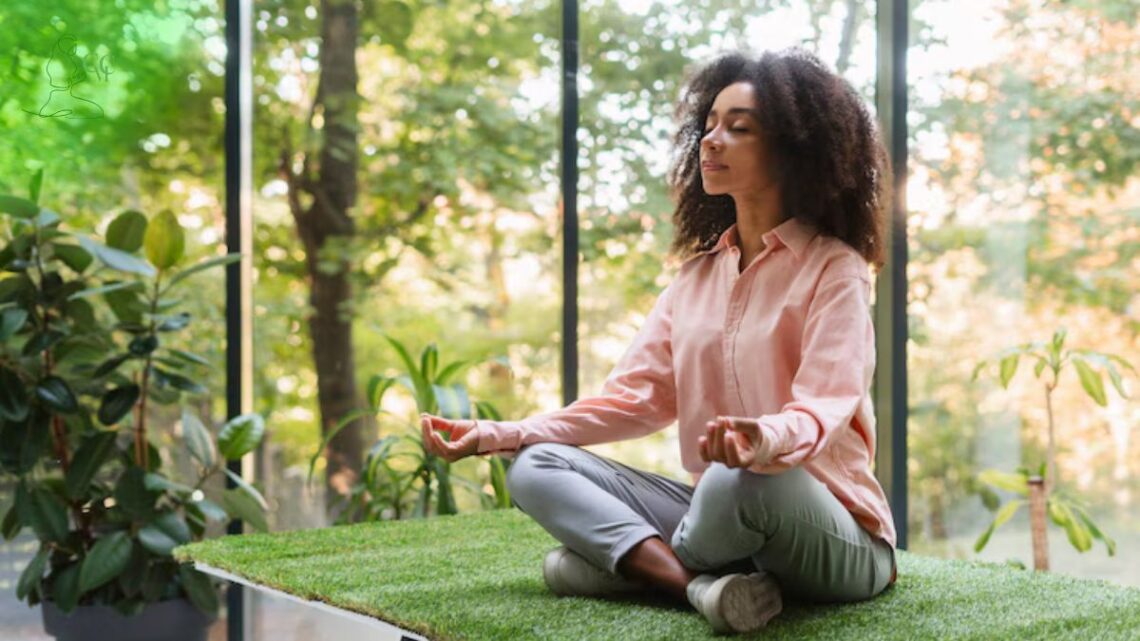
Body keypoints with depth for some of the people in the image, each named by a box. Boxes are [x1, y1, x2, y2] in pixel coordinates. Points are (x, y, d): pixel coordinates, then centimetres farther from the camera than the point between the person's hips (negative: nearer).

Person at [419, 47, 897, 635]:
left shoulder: (832, 268, -8)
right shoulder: (697, 274, 12)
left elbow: (823, 408, -21)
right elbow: (637, 394, 7)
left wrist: (763, 439, -46)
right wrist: (499, 435, -3)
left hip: (833, 535, -6)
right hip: (715, 510, 6)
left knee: (742, 478, -40)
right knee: (535, 467, -8)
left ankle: (622, 560, -12)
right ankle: (702, 585, -26)